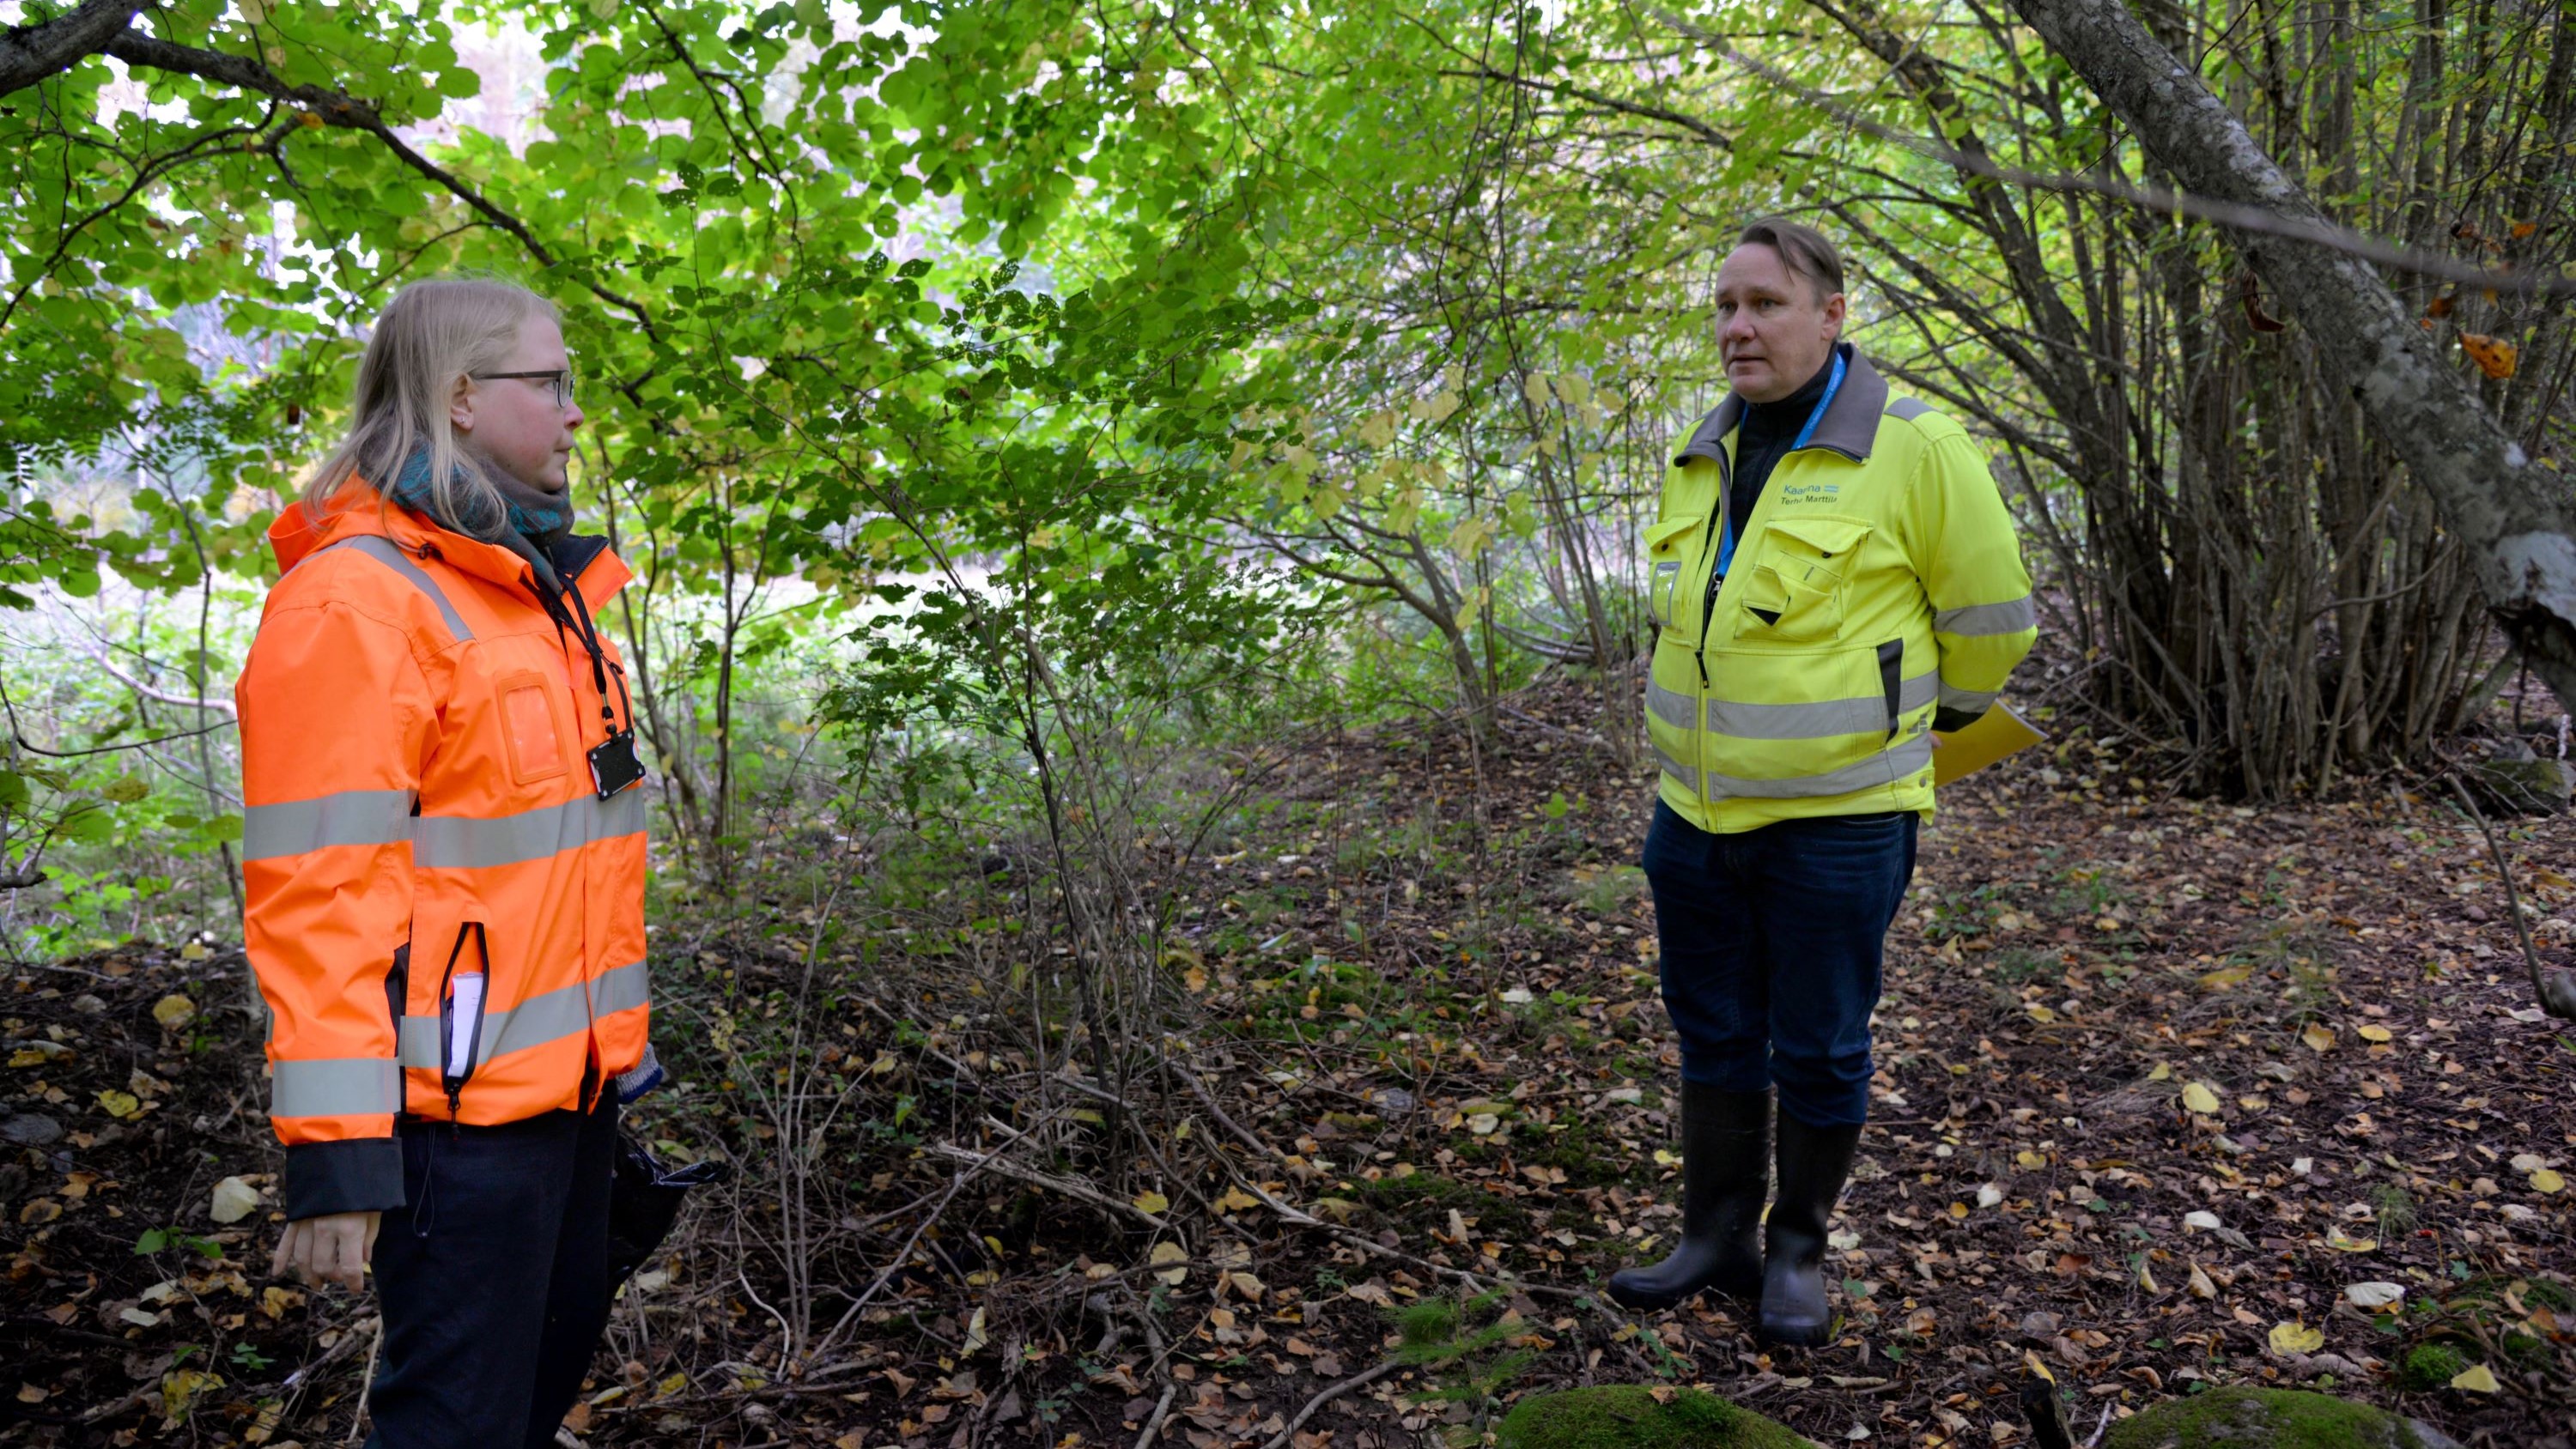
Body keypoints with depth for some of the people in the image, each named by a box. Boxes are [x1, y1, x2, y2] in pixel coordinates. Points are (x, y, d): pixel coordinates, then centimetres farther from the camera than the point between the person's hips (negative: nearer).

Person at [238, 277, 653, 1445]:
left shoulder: (538, 583, 14)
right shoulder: (357, 600, -15)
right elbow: (319, 890, -20)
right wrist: (335, 1152, -21)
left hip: (569, 1075, 9)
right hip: (460, 1100, -9)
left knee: (557, 1348, 23)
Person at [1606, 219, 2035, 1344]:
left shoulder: (1912, 451, -11)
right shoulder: (1702, 459, 8)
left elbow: (1991, 618, -2)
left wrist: (1932, 720, 12)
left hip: (1835, 820, -6)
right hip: (1697, 814, 6)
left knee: (1818, 1049, 8)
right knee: (1714, 1036, 14)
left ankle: (1797, 1249, 27)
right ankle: (1717, 1238, 30)